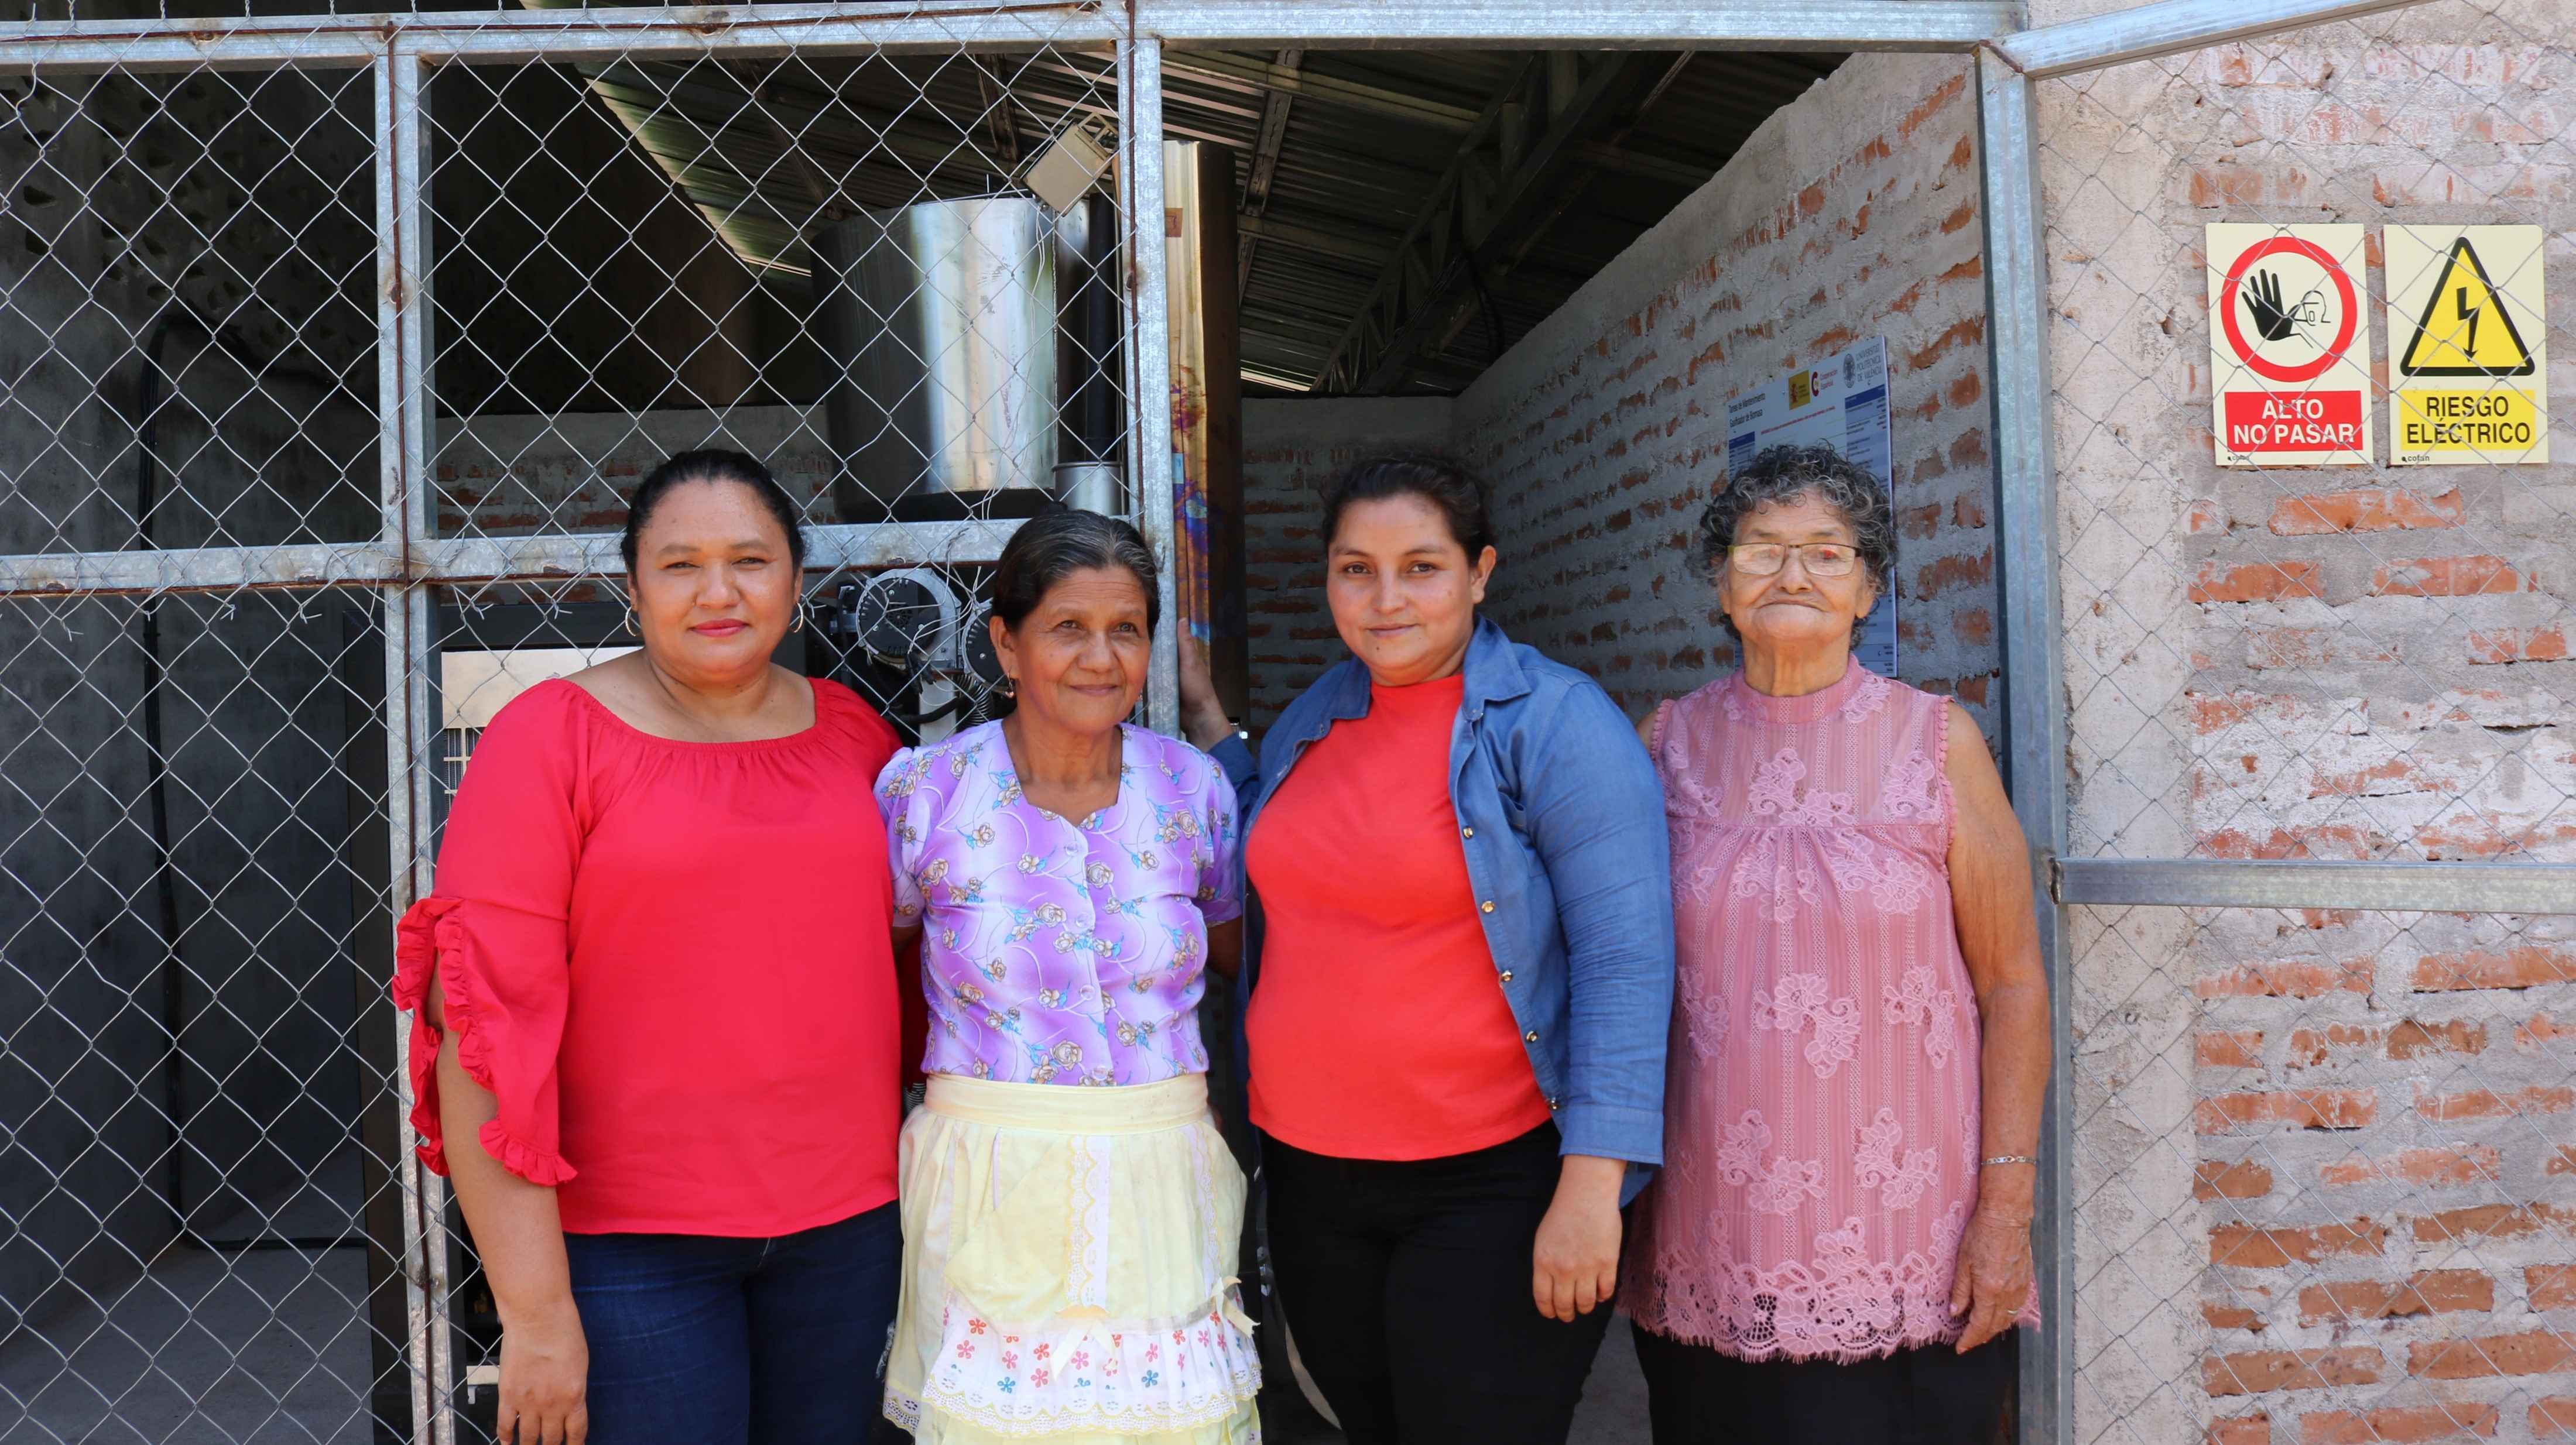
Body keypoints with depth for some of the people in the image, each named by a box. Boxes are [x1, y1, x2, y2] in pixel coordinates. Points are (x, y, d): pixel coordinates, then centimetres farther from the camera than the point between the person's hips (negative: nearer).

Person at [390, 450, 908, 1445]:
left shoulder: (853, 734, 5)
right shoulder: (552, 735, -7)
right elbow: (482, 1019, -12)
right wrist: (535, 1310, -15)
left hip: (843, 1222, 4)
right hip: (627, 1240, -4)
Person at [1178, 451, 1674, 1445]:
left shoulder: (1555, 722, -11)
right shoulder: (1314, 719, 9)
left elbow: (1624, 958, -17)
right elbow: (1268, 872, 23)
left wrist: (1591, 1186, -22)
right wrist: (1203, 722, 15)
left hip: (1493, 1179, -6)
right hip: (1310, 1176, 7)